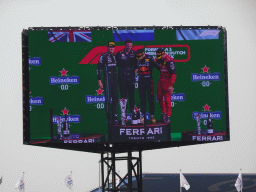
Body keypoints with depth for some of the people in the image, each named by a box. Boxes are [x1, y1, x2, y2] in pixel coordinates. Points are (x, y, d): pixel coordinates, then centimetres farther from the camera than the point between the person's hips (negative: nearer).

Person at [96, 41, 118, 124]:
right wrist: (99, 81, -13)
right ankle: (108, 118, -2)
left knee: (115, 98, 4)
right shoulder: (103, 57, -4)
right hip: (107, 79, -6)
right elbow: (98, 69, -7)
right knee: (108, 99, -5)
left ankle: (114, 117, 8)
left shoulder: (115, 56, 14)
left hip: (115, 79, 6)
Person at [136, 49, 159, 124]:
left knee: (150, 98, -1)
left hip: (149, 80, -3)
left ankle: (152, 115, 6)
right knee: (142, 99, 5)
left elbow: (158, 67, -4)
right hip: (141, 80, 3)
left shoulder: (150, 59, -10)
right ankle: (143, 116, 9)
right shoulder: (137, 60, 2)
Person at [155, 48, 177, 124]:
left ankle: (168, 117, 0)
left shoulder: (169, 61, -19)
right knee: (159, 97, 11)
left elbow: (174, 74, -21)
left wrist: (171, 85, -24)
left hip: (167, 82, -8)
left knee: (167, 99, -6)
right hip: (161, 81, 8)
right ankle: (163, 113, 26)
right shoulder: (160, 59, 6)